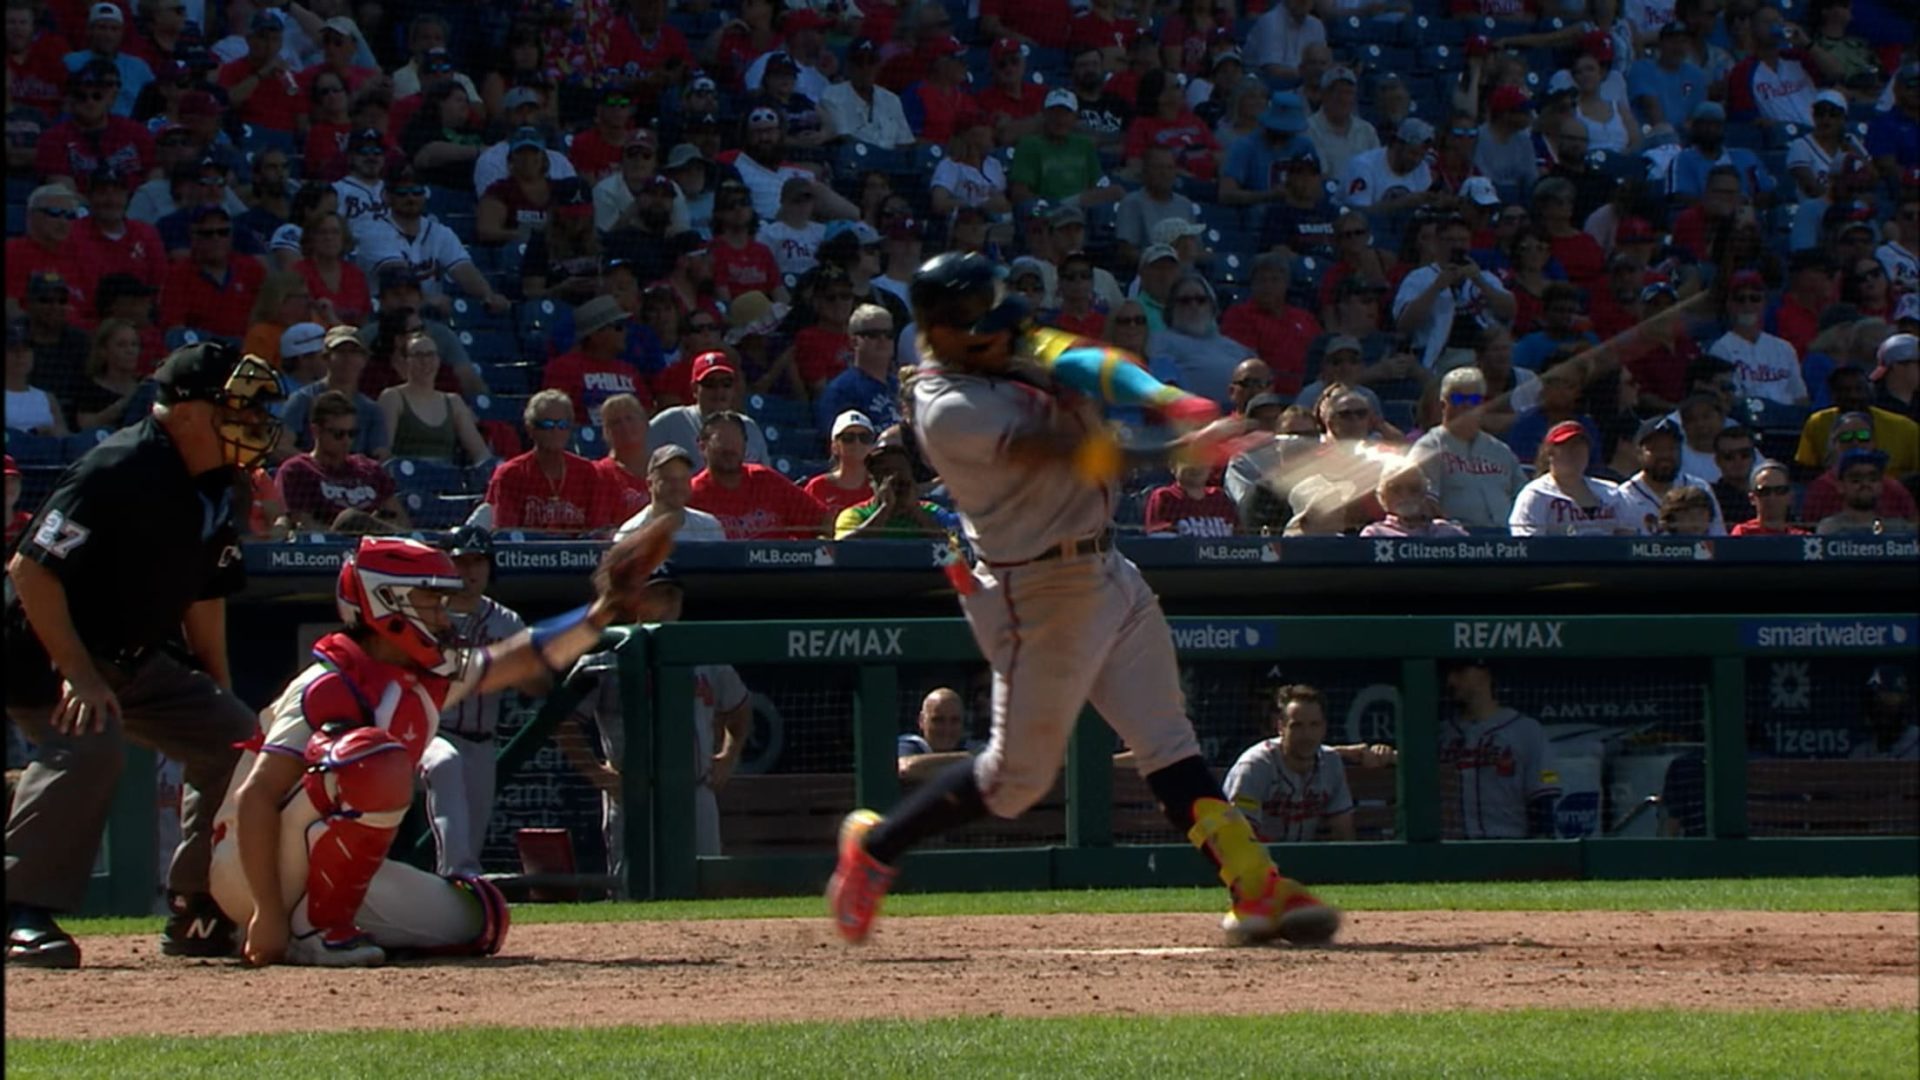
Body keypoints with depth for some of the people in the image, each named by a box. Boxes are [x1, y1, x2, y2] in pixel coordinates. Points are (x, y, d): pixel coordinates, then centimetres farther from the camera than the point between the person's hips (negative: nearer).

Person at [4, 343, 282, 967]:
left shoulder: (213, 490, 4)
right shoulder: (119, 471, -24)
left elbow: (203, 594, 17)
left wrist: (220, 697, 13)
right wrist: (77, 675, -30)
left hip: (134, 659, 9)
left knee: (234, 741, 4)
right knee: (88, 744, -34)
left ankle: (199, 915, 12)